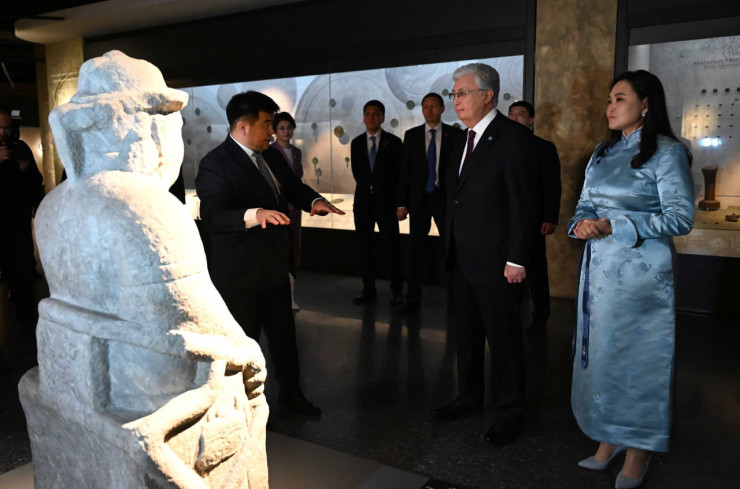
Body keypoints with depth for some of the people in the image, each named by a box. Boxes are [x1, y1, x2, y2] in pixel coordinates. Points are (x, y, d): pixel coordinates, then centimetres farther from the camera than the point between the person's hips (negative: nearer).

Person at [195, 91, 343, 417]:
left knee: (284, 334, 21)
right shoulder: (216, 164, -18)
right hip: (239, 276, -8)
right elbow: (212, 215, -28)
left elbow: (294, 187, 16)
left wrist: (314, 201, -7)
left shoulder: (271, 157, 8)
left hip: (275, 267, 8)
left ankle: (290, 392, 40)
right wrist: (255, 214, -44)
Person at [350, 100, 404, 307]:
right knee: (364, 247, 6)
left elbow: (400, 173, 2)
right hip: (363, 202, 3)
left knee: (393, 247, -1)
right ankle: (369, 290, 16)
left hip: (386, 202, -3)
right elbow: (356, 173, 14)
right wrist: (368, 187, 8)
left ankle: (397, 291, 9)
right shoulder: (356, 143, 9)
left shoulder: (394, 142, 1)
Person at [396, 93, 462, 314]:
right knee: (416, 249, 4)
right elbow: (405, 171, 5)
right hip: (420, 199, 1)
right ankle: (413, 299, 12)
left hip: (445, 198, -1)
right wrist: (401, 203, 0)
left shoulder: (455, 134, 2)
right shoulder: (411, 135, 6)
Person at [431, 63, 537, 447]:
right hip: (462, 258, 8)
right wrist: (451, 248, 11)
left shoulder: (513, 137, -12)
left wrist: (517, 260, -18)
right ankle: (470, 395, 36)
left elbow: (523, 203, -16)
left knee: (504, 339, 5)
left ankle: (508, 412, 21)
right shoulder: (464, 139, 13)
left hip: (496, 261, -8)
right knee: (466, 333, 18)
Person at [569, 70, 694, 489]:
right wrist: (582, 224, -8)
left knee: (637, 355, 3)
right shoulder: (603, 153, 13)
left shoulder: (667, 152, -8)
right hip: (599, 267, 6)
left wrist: (615, 227, -21)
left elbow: (681, 216, -13)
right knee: (601, 352, 11)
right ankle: (609, 438, 26)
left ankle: (639, 451, 19)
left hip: (641, 270, -6)